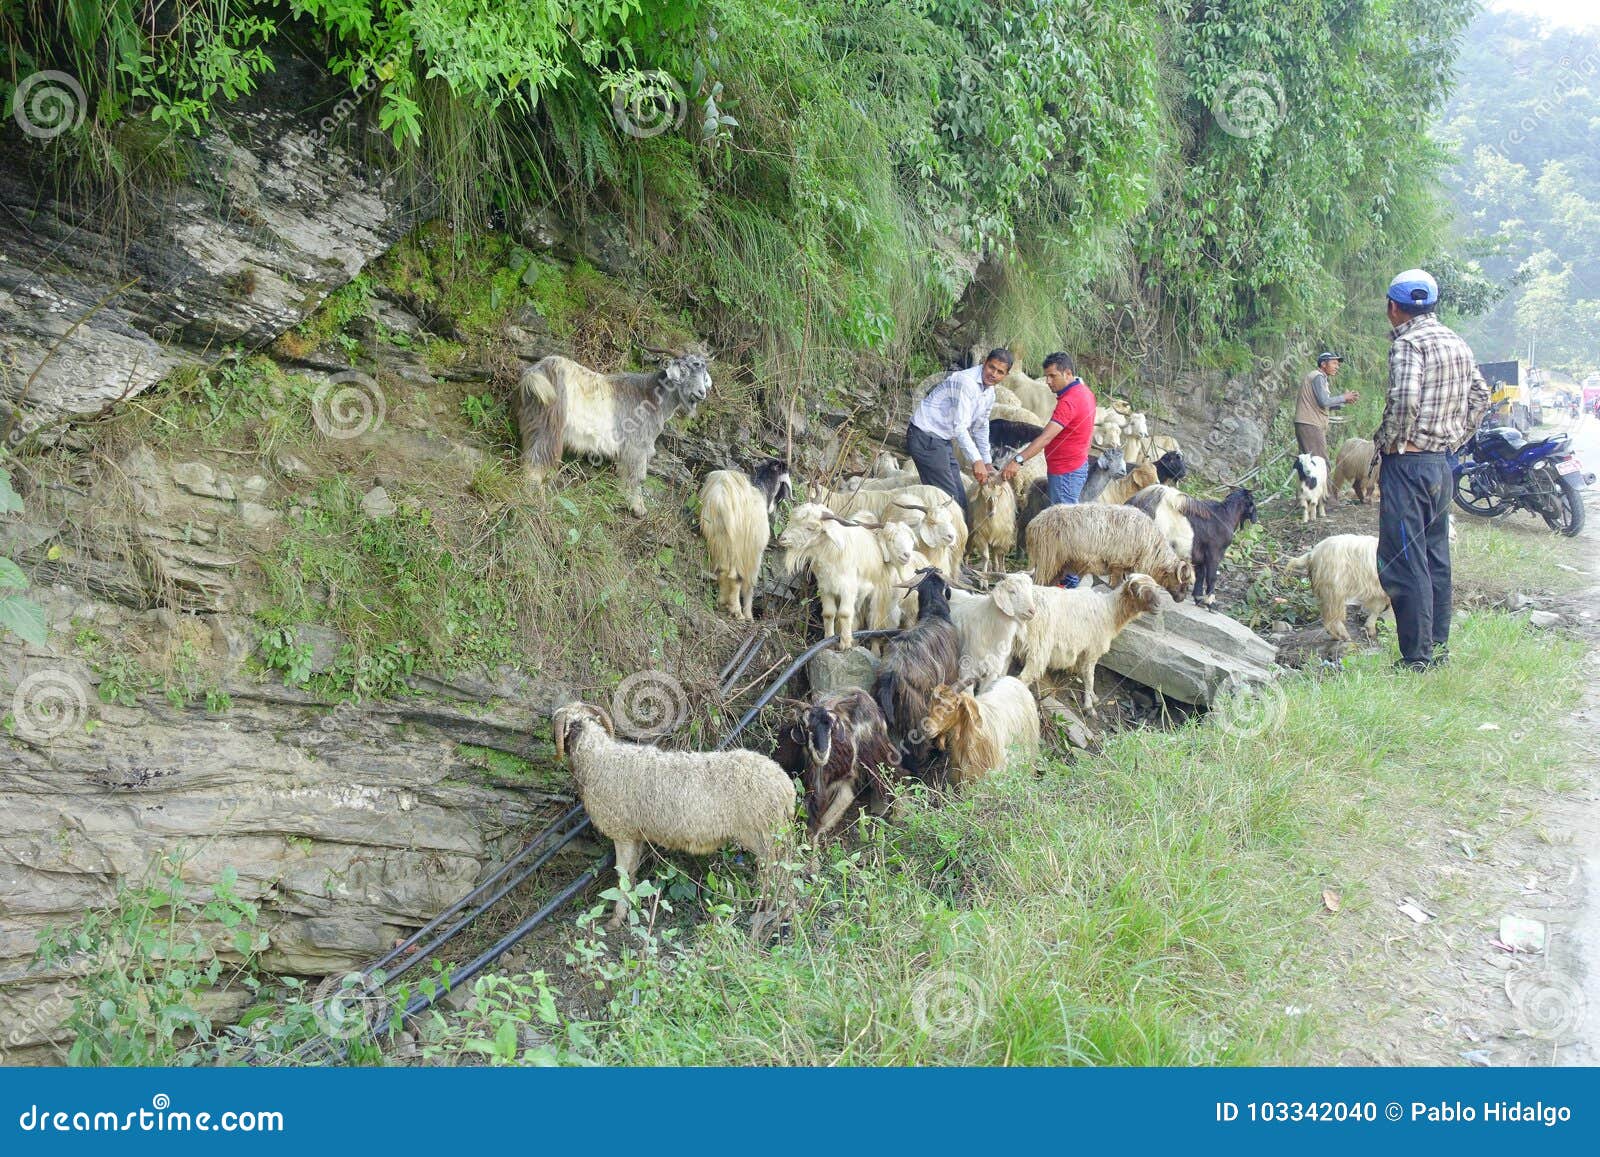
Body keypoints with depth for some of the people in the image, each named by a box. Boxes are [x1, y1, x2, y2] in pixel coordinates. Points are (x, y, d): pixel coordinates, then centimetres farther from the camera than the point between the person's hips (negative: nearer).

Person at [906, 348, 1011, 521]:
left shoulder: (990, 393, 9)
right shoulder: (966, 382, -21)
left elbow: (980, 428, 22)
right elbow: (960, 426, -26)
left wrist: (987, 463, 23)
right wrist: (977, 460, -28)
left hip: (943, 441, 10)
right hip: (925, 437, -10)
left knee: (959, 499, 11)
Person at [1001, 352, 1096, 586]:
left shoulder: (1069, 401, -23)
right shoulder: (1083, 391, 11)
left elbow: (1046, 437, -33)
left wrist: (1018, 460, -38)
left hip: (1066, 472, -11)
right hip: (1075, 464, 11)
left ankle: (1068, 580, 0)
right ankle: (1068, 572, 24)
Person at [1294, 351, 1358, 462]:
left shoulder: (1323, 378, 23)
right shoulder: (1318, 376, -8)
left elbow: (1325, 406, 22)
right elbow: (1324, 402, -18)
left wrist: (1345, 401, 11)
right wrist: (1343, 397, -5)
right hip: (1310, 425, -10)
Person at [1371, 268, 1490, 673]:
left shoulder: (1408, 343, -13)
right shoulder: (1457, 343, 14)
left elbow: (1405, 400, -26)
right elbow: (1481, 395, 20)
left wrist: (1383, 443, -12)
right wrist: (1455, 438, 20)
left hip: (1408, 463, -9)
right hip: (1442, 463, 9)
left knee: (1404, 562, -6)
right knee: (1435, 557, 16)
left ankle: (1417, 658, -5)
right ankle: (1439, 647, 23)